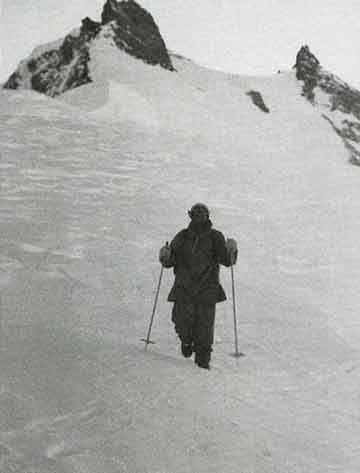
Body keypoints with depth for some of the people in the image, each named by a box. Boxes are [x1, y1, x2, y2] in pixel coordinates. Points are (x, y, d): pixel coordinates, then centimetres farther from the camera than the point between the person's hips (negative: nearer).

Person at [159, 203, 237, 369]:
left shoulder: (215, 237, 2)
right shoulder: (182, 237, 6)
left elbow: (226, 260, 0)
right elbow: (169, 261, 9)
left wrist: (231, 250, -19)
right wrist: (165, 256, -13)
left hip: (207, 289, -1)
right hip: (184, 287, 1)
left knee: (205, 324, -7)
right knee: (182, 321, -8)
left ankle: (203, 359, 9)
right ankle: (187, 340, 26)